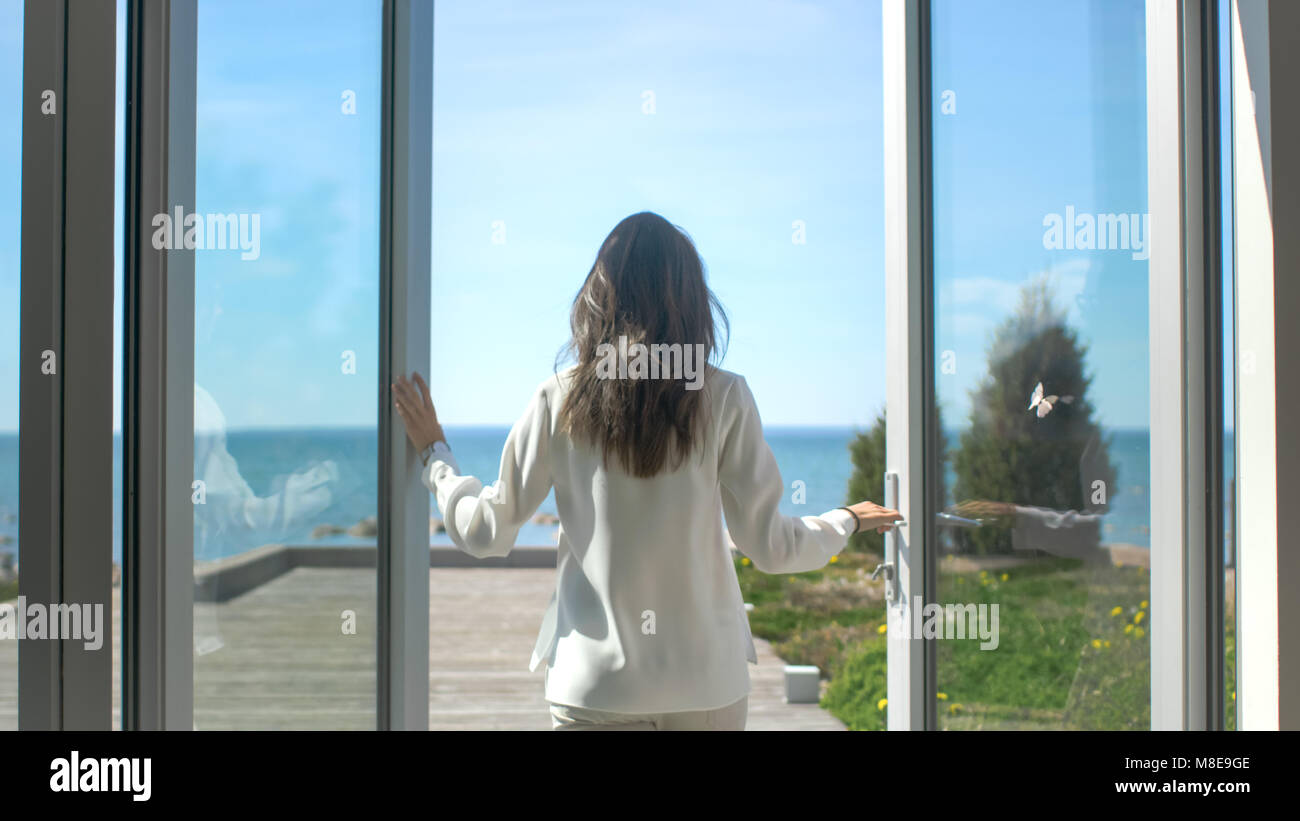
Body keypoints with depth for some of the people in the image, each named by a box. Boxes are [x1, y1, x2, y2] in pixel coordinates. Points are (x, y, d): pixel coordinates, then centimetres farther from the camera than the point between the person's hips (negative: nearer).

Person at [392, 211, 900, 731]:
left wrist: (434, 453, 19)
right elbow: (770, 547, -3)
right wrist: (847, 522, 17)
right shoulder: (723, 397, -6)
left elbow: (486, 534, 2)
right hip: (708, 685, 0)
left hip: (595, 688, 0)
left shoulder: (560, 399, -4)